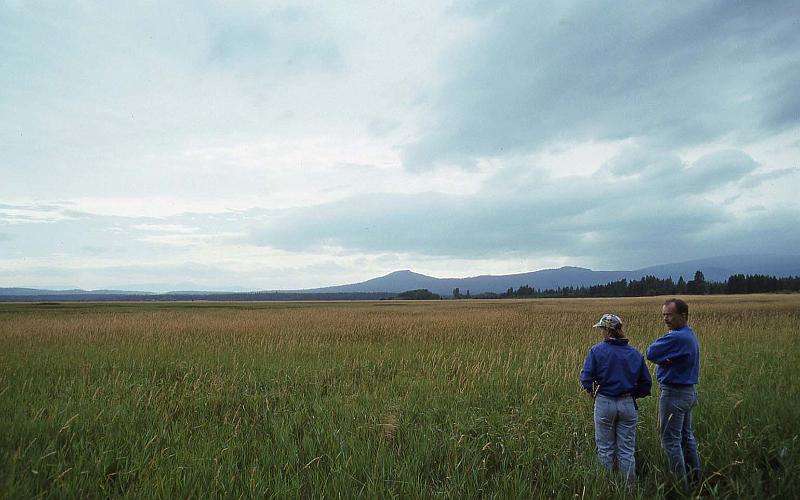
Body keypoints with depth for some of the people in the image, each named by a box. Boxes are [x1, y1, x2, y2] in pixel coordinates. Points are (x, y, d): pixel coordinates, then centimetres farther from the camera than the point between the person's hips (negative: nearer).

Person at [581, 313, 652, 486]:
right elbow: (646, 383, 5)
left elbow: (586, 379, -13)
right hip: (628, 404, 3)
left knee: (605, 449, 12)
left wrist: (593, 391, 6)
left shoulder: (596, 351, -9)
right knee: (627, 450, 11)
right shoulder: (635, 353, 1)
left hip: (604, 403, -2)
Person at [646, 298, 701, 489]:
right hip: (689, 392, 10)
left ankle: (681, 485, 6)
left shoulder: (676, 337, -25)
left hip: (674, 394, -10)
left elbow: (651, 353, -20)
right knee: (686, 436, 20)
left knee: (670, 440, -1)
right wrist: (665, 360, -10)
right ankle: (695, 479, 30)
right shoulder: (690, 335, 9)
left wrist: (663, 360, -2)